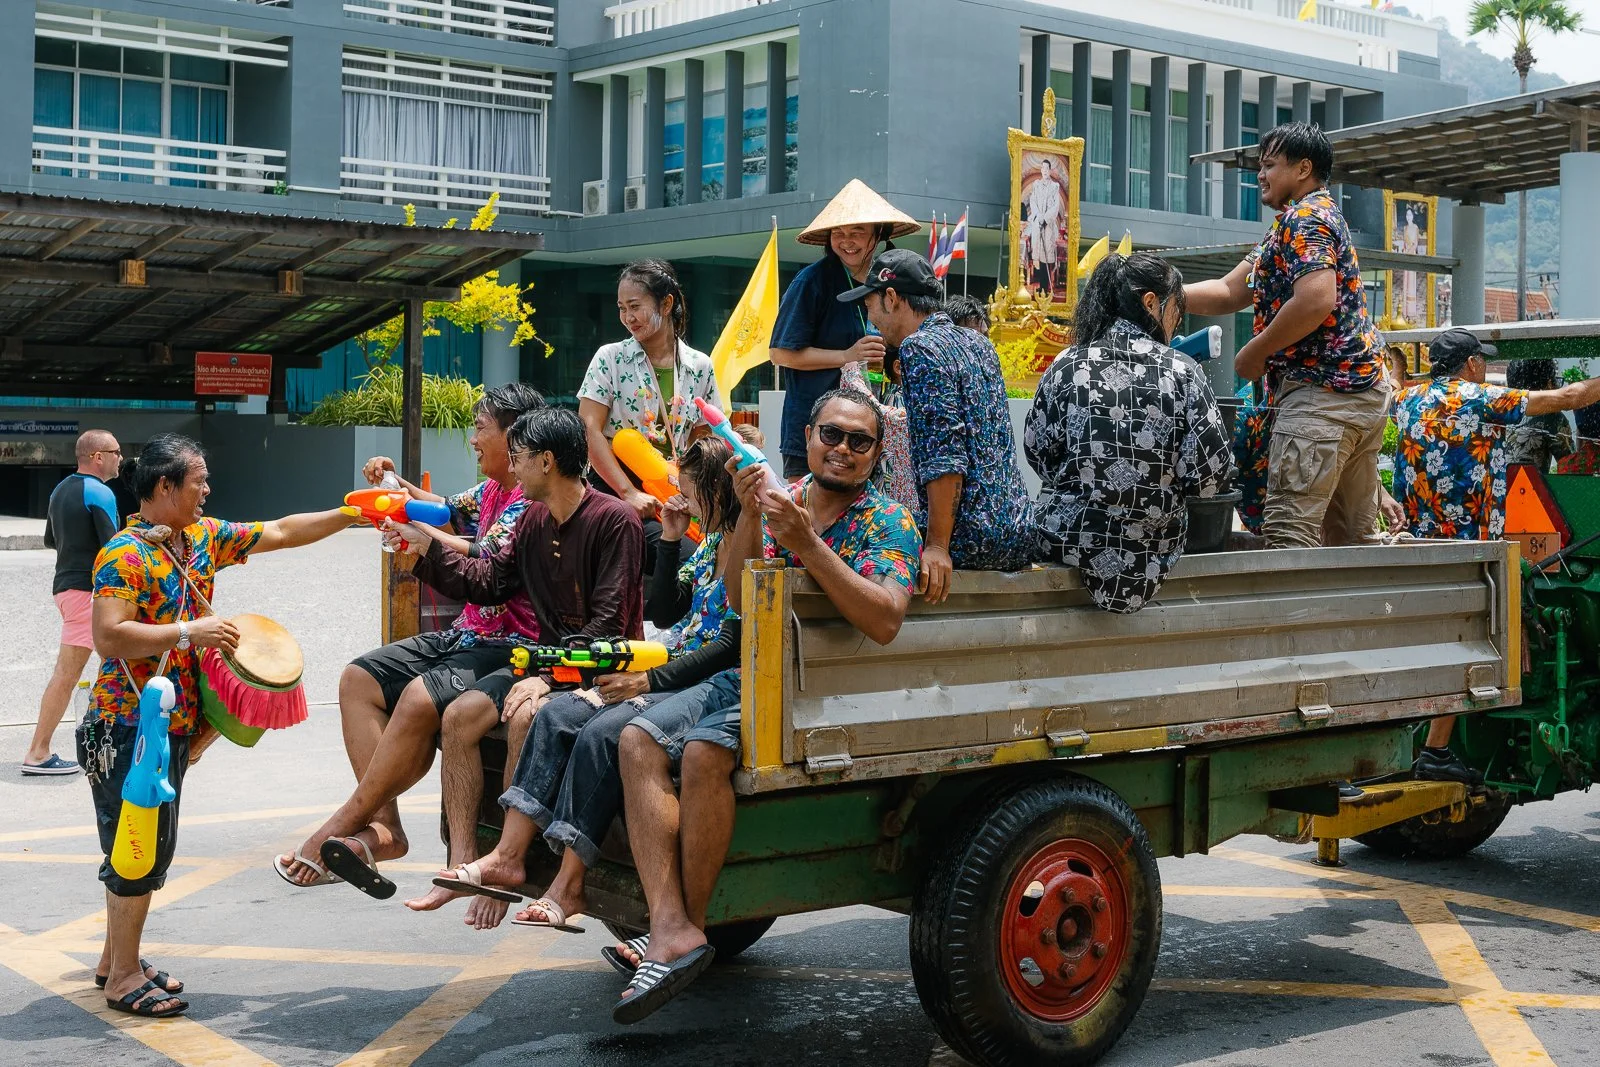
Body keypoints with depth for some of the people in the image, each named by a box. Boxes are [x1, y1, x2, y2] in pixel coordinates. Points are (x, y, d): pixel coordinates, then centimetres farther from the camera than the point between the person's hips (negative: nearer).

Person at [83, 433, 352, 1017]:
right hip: (130, 723, -8)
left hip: (175, 722, 9)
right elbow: (108, 638, -26)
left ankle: (115, 958, 27)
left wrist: (353, 514, 9)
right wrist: (189, 632, -26)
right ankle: (124, 977, 5)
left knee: (147, 845, 15)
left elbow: (280, 532, 14)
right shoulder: (124, 555, -16)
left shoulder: (203, 536, 8)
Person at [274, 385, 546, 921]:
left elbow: (482, 566, -25)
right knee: (359, 679, 2)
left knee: (421, 698, -32)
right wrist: (400, 487, 15)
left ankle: (346, 822, -16)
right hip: (467, 634, 11)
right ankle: (383, 825, -8)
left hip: (510, 645, -11)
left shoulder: (533, 500, -15)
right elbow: (449, 513, 33)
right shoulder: (490, 490, 15)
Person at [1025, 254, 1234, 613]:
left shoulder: (1067, 365, -3)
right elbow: (1211, 474, -9)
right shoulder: (1183, 372, -6)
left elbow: (1038, 451, 2)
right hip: (1153, 545, -1)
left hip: (1068, 536, 1)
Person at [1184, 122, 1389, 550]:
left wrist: (1255, 352, -12)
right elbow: (1230, 292, 20)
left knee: (1288, 533, -17)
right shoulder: (1323, 214, 24)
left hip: (1321, 391, -11)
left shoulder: (1303, 218, -8)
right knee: (1352, 538, 10)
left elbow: (1316, 300, -24)